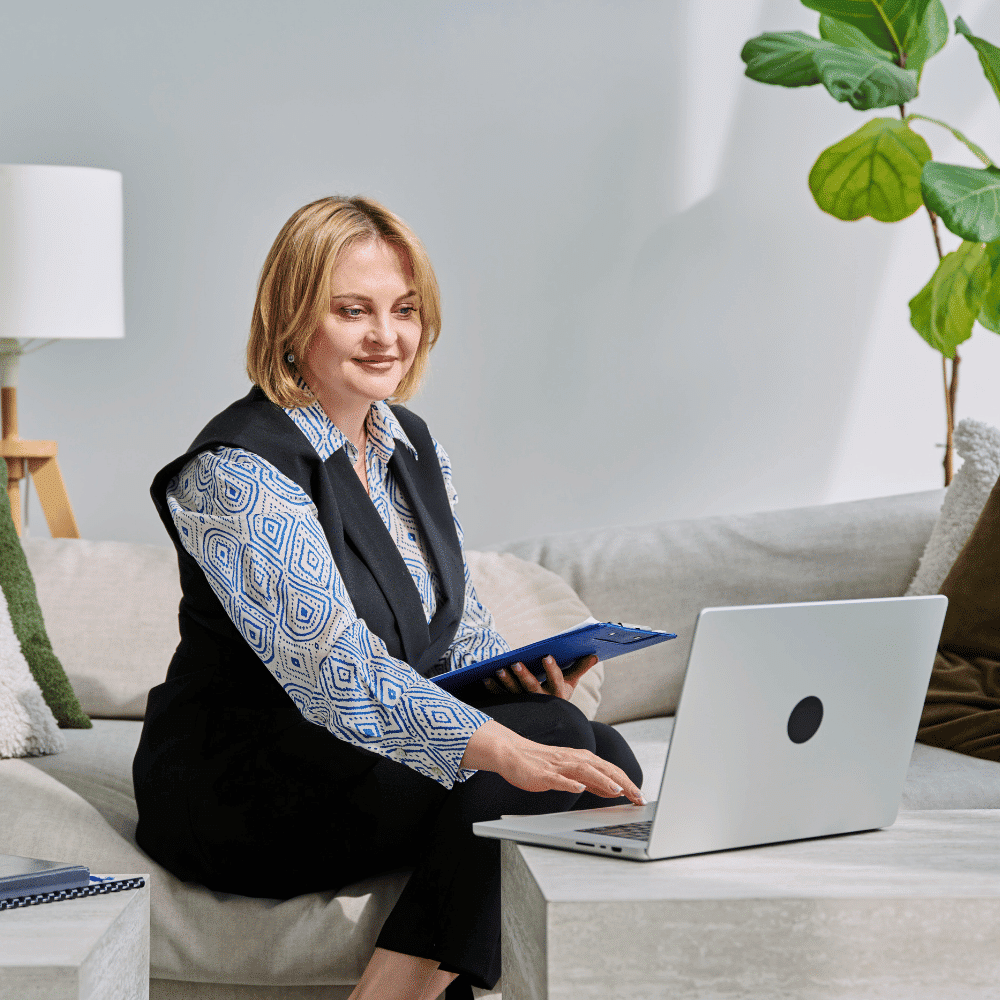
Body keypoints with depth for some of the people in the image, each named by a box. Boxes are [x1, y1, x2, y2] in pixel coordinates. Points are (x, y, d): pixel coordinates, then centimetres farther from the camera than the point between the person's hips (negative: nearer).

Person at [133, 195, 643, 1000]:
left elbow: (460, 624, 18)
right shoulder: (236, 472, -17)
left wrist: (519, 671, -6)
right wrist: (507, 750, -42)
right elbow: (336, 669, -30)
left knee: (604, 757, -17)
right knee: (558, 736, -24)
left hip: (388, 746, 8)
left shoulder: (412, 444, 10)